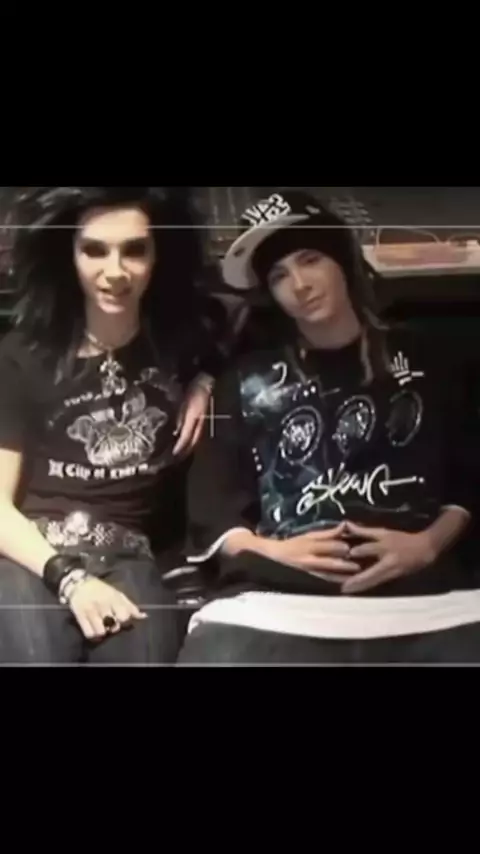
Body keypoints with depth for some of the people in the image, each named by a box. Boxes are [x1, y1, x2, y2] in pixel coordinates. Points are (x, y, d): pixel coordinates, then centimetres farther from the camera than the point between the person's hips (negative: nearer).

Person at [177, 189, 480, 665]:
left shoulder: (418, 361, 23)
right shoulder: (247, 379, 21)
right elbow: (212, 509, 14)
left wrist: (429, 544, 0)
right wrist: (270, 551, -4)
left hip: (423, 594, 1)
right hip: (275, 597, 0)